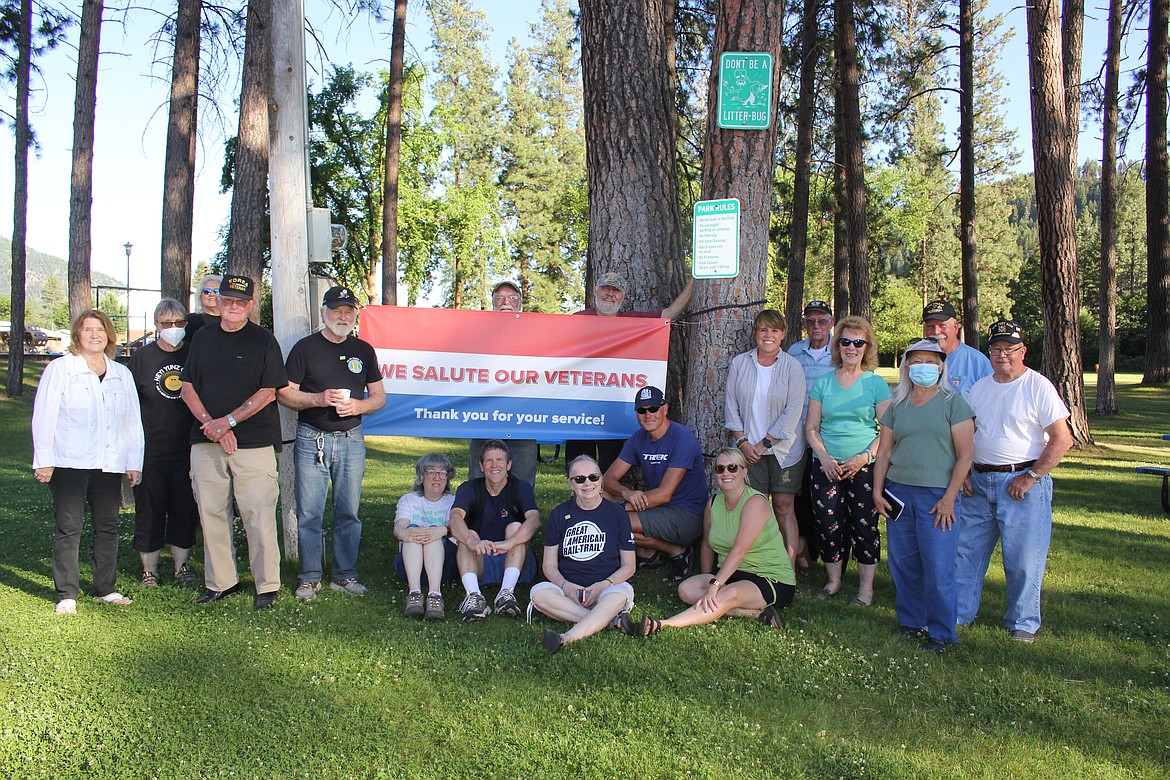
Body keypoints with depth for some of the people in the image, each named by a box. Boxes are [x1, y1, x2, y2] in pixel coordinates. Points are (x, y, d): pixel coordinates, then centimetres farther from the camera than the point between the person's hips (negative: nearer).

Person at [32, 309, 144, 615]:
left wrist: (134, 462, 9)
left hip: (110, 464, 4)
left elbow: (133, 421, 14)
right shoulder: (60, 368, 3)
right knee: (68, 528, -2)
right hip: (69, 463, -4)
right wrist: (44, 460, -7)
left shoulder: (122, 374, 14)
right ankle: (67, 594, 5)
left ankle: (106, 588, 17)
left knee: (107, 526, 7)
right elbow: (44, 416, -1)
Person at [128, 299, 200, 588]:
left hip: (187, 448, 1)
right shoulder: (142, 356, 4)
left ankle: (182, 565, 18)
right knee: (149, 510, 4)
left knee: (185, 509, 6)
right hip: (150, 450, -1)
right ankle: (149, 569, 15)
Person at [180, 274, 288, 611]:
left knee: (258, 515, -5)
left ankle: (267, 586, 4)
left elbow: (268, 393, -5)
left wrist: (227, 421, -12)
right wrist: (210, 422, -5)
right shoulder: (203, 337, 13)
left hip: (254, 441, -4)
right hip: (206, 441, 4)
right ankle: (220, 582, 19)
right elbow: (188, 388, 11)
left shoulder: (263, 341, 1)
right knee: (211, 513, 7)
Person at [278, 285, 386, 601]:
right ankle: (310, 577, 10)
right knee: (310, 513, -1)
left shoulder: (363, 350, 12)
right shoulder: (305, 347, 3)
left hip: (351, 439, 3)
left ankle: (345, 575, 16)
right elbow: (285, 393, 0)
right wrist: (319, 399, -16)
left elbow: (379, 396, 13)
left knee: (349, 512, 5)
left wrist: (357, 405, -8)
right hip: (311, 439, -2)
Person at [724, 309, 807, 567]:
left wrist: (764, 443, -10)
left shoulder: (792, 366, -2)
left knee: (783, 506, -1)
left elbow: (793, 412, -7)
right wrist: (742, 441, -4)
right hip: (748, 450, 2)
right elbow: (731, 405, 5)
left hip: (784, 449, -2)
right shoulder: (739, 363, 5)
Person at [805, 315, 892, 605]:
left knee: (864, 525, 0)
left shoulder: (876, 384, 2)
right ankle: (833, 580, 22)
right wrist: (824, 457, -7)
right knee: (828, 524, 4)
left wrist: (864, 457, -14)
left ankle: (866, 587, 13)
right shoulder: (823, 383, 8)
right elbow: (811, 427, 8)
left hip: (865, 467, -2)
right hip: (827, 466, 2)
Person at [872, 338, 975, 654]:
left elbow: (965, 455, -4)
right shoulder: (897, 405, 11)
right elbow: (884, 452, 14)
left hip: (937, 494, -4)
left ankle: (941, 633, 9)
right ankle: (911, 622, 23)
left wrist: (949, 497, -10)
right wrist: (877, 491, 5)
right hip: (899, 491, 4)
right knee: (903, 563, 8)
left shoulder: (953, 403, 0)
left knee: (938, 567, -4)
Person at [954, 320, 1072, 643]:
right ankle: (959, 613, 21)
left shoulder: (1038, 387, -7)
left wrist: (1030, 477, -13)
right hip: (979, 482, 5)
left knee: (1024, 557, 2)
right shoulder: (980, 387, 11)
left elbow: (1062, 439, -11)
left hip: (1023, 482, -5)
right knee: (967, 549, 9)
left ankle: (1023, 622, 17)